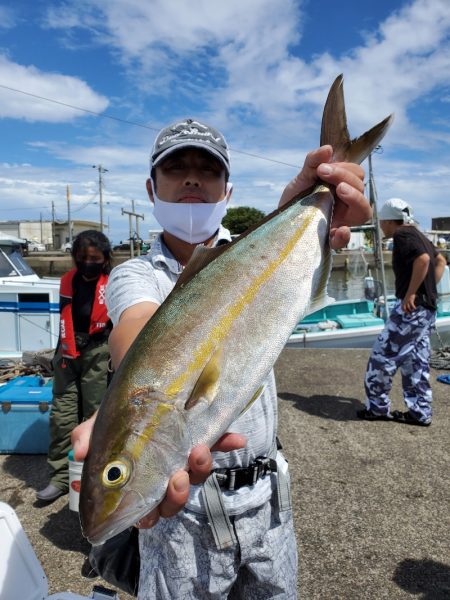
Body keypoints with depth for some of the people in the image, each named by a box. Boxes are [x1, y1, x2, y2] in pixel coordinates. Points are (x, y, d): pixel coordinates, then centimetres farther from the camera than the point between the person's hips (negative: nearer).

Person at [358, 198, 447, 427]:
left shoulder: (403, 235, -11)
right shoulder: (417, 235, 17)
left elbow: (423, 259, -27)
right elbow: (440, 260, 25)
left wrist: (411, 293, -22)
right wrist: (429, 288, 18)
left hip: (411, 307, -10)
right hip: (426, 308, 10)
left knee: (382, 355, 0)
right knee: (415, 363, 14)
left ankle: (377, 407, 11)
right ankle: (419, 412, 21)